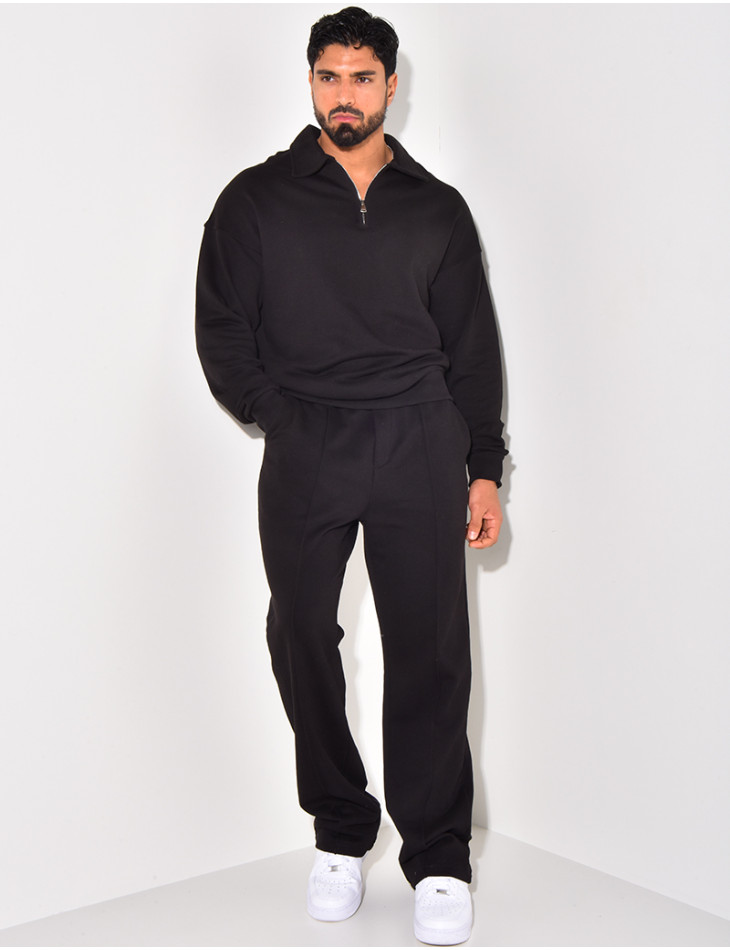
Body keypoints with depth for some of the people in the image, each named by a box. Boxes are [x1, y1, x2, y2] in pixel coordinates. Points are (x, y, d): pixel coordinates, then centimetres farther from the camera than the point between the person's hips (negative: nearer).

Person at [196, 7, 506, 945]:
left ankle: (438, 858, 9)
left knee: (428, 648, -2)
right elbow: (222, 336, 7)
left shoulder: (437, 208, 13)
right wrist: (287, 418, -3)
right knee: (303, 641, 2)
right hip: (303, 454, 0)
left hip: (420, 446, 0)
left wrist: (484, 468, 7)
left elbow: (471, 347, 13)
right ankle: (340, 834, 20)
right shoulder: (257, 200, 9)